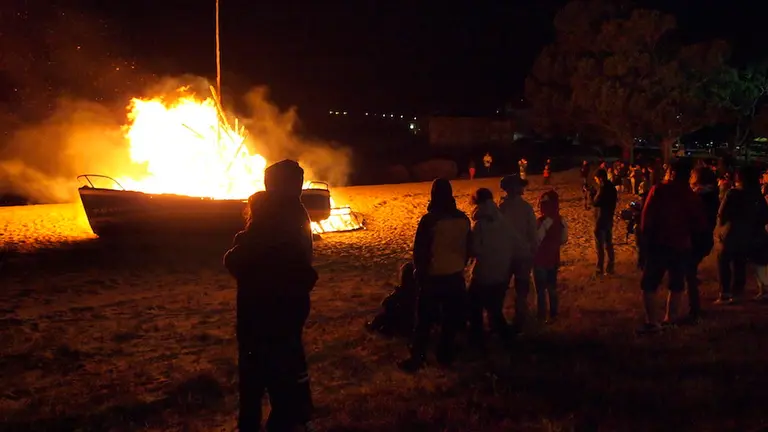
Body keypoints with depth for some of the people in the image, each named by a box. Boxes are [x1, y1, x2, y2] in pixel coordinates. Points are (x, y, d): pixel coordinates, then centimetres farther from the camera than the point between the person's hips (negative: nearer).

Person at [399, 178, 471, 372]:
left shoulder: (429, 220, -18)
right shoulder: (463, 219, -1)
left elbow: (419, 250, -12)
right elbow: (467, 247, 9)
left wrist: (419, 272, 3)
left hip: (433, 277, -4)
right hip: (456, 276, 4)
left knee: (425, 320, 4)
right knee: (452, 318, 16)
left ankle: (416, 359, 6)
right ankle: (445, 355, 24)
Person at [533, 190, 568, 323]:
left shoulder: (542, 222, -24)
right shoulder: (561, 221, -2)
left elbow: (535, 242, -21)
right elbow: (563, 239, 8)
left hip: (540, 260, -7)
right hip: (554, 259, 7)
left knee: (541, 289, 5)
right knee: (552, 287, 18)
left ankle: (542, 316, 11)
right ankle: (553, 313, 27)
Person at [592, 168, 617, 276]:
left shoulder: (603, 188, -21)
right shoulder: (612, 187, 9)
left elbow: (595, 203, -21)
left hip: (601, 220, -9)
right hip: (609, 219, 9)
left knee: (600, 246, 0)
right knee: (609, 244, 15)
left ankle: (600, 269, 5)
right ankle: (610, 267, 21)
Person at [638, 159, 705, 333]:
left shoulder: (658, 190, -9)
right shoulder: (692, 197, 1)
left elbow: (647, 217, -13)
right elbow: (700, 226, 4)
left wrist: (645, 237, -1)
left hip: (658, 243, -3)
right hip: (681, 246, 3)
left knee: (649, 284, 2)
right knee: (676, 285, 19)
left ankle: (652, 321, -5)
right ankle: (671, 316, 25)